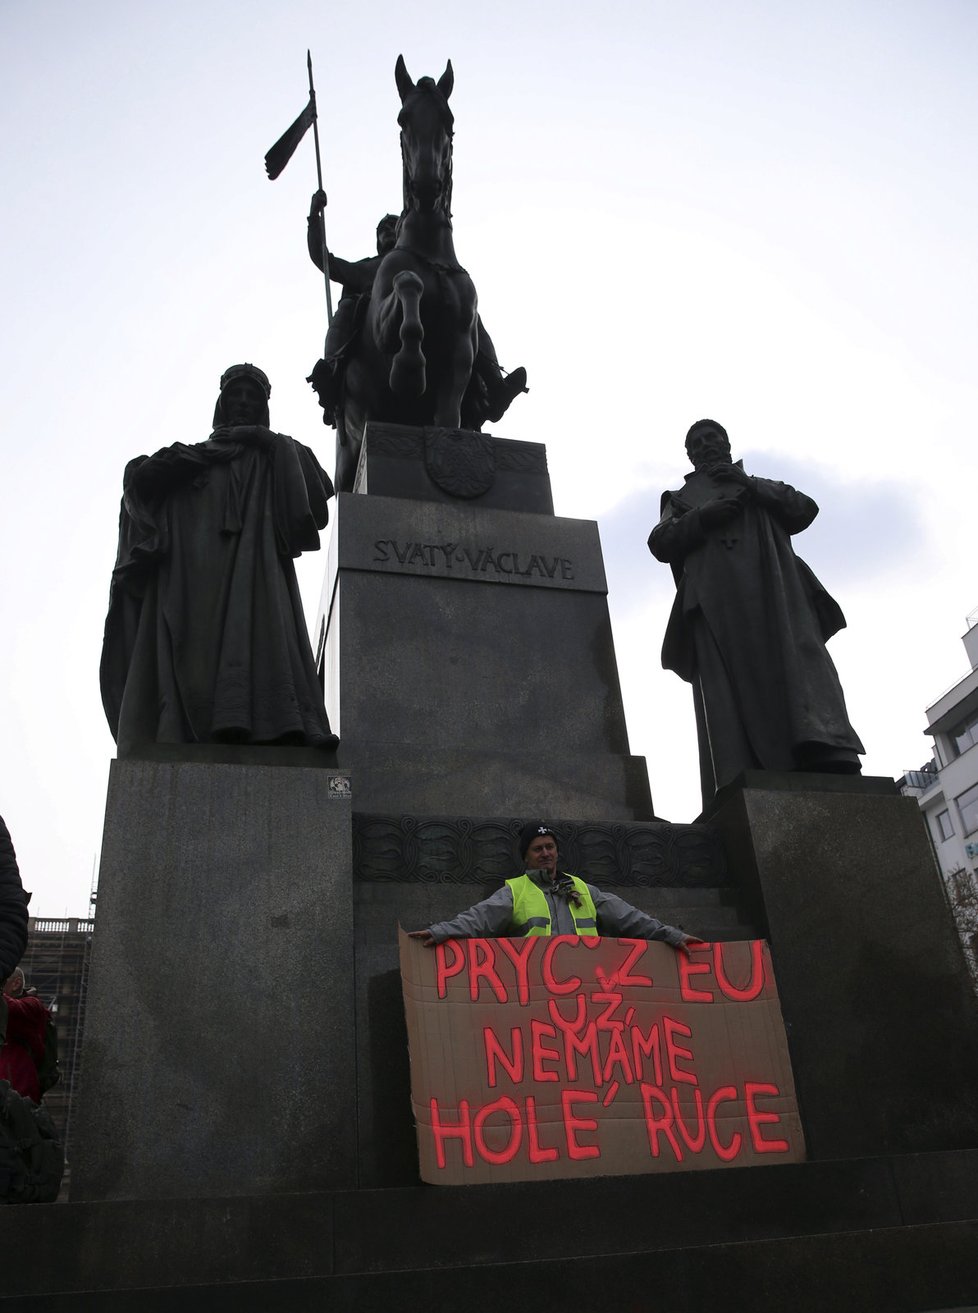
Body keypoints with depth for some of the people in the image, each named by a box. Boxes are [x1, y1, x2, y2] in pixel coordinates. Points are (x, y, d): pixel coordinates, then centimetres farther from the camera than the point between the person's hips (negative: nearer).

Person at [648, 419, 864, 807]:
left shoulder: (762, 487, 35)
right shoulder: (682, 498, 33)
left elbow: (805, 509, 17)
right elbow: (660, 543, 15)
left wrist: (750, 485, 5)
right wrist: (702, 518, -3)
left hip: (771, 585, 1)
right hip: (715, 596, -1)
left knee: (795, 658, -25)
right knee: (729, 688, -20)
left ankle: (827, 754, -43)